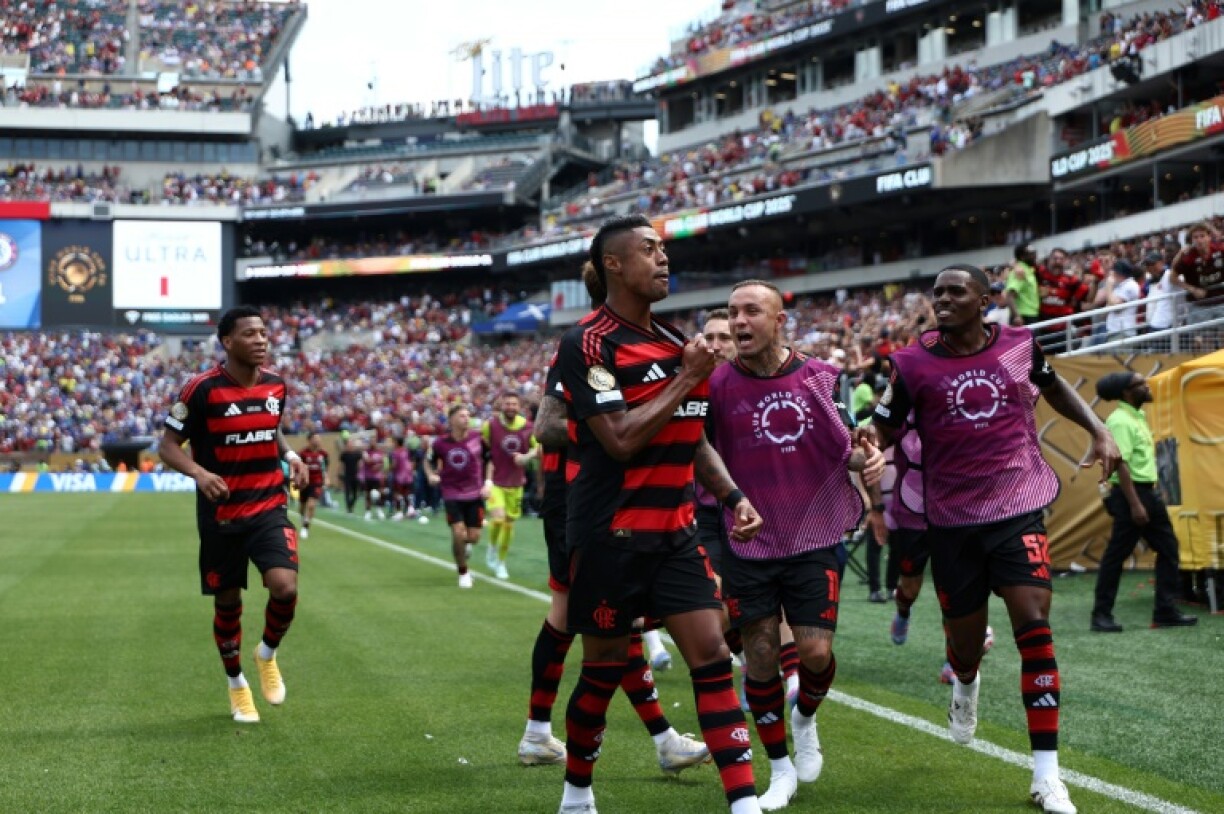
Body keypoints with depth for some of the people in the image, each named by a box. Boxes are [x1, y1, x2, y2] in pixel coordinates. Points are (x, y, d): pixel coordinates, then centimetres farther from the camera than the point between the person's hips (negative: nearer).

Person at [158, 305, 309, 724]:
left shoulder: (276, 385, 2)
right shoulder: (202, 390, -13)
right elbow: (168, 446, -9)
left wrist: (291, 456, 1)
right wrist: (200, 473, -27)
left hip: (270, 508, 2)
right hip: (220, 515, -2)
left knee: (284, 587, -18)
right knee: (228, 602, 8)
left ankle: (268, 654, 12)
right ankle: (236, 683, 31)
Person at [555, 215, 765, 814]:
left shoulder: (676, 342, 12)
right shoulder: (588, 343, -13)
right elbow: (621, 439, -22)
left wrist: (732, 495, 9)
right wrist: (687, 378, -15)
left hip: (674, 532, 7)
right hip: (611, 534, -6)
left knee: (712, 655, -4)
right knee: (604, 670, 5)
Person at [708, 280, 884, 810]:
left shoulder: (821, 377, -2)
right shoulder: (717, 384, -5)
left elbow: (846, 444, 6)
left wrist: (866, 458, -16)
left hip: (814, 539, 0)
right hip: (748, 545, 0)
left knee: (815, 651, -4)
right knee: (761, 655, 2)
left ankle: (805, 720, 31)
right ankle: (780, 767, 20)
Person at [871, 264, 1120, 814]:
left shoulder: (1020, 346, 0)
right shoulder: (913, 364, -6)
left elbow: (1052, 387, 21)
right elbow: (882, 432, -1)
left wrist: (1098, 429, 11)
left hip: (1018, 509, 0)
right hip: (952, 519, 0)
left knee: (1034, 628, -13)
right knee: (964, 640, 9)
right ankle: (965, 684, 52)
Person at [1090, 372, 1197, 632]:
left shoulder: (1137, 417, 15)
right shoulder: (1120, 421, -15)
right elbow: (1121, 465, -21)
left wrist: (1148, 499, 17)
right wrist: (1134, 504, -24)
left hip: (1148, 492, 10)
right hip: (1131, 493, -10)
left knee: (1168, 548, 10)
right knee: (1116, 555, -4)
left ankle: (1166, 611, 13)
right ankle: (1101, 616, 2)